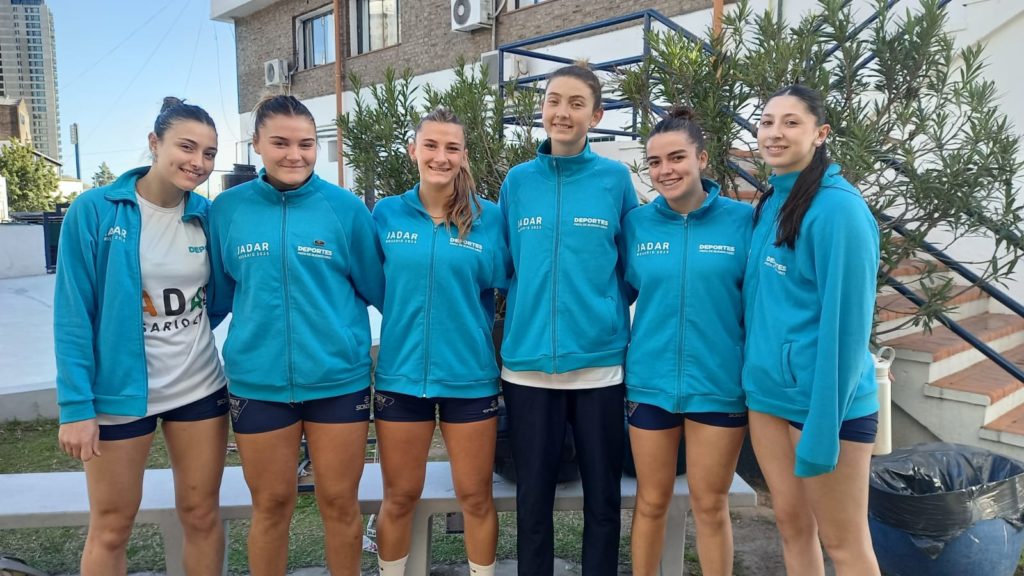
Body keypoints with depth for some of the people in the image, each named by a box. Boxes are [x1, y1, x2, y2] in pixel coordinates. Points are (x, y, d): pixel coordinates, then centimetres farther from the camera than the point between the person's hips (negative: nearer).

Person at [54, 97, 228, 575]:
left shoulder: (207, 214, -2)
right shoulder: (94, 210, -11)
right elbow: (72, 314, -11)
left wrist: (187, 333, -1)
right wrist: (76, 405, -14)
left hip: (199, 388, 3)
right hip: (118, 392, -3)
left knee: (202, 514, 14)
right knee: (111, 526, 12)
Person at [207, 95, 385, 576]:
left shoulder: (345, 207, -4)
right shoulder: (227, 210, 1)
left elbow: (377, 287, 3)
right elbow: (217, 295, 10)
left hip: (339, 380, -1)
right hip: (258, 383, 1)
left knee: (339, 502, 12)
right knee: (271, 505, 15)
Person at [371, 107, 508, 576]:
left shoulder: (489, 218, -3)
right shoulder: (386, 214, 0)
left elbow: (507, 282, 3)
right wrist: (409, 314, -1)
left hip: (470, 376, 0)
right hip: (401, 374, 1)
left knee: (475, 497, 12)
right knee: (399, 498, 14)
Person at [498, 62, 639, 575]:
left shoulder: (615, 179, 1)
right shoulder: (518, 181, 5)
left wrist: (599, 307, 1)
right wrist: (528, 314, 7)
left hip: (599, 363, -1)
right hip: (528, 363, 1)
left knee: (603, 497, 11)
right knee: (532, 496, 12)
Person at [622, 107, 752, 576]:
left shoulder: (743, 220, -5)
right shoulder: (636, 223, 0)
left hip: (719, 386, -1)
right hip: (650, 383, 2)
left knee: (711, 506, 13)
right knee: (651, 502, 15)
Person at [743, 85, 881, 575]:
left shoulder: (837, 206, -15)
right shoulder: (769, 205, 8)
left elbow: (846, 320, -18)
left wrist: (823, 423, -19)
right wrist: (751, 377, 11)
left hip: (824, 397, -7)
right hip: (767, 390, 7)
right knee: (791, 522, 18)